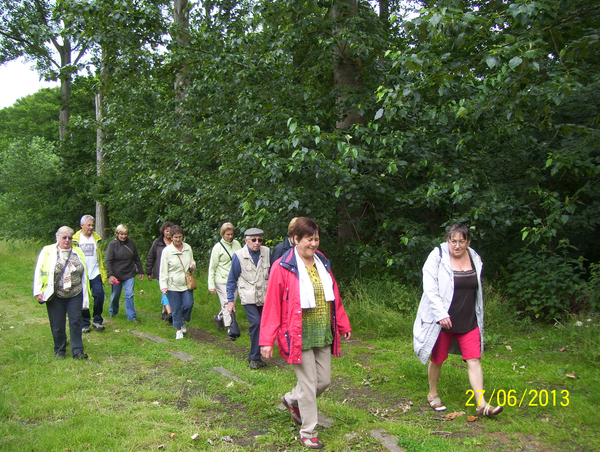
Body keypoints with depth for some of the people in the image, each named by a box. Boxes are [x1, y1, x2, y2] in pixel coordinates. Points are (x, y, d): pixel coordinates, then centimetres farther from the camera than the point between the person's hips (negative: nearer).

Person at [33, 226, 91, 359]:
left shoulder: (78, 252, 10)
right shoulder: (47, 252, 0)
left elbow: (84, 273, 15)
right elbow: (39, 272, 0)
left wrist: (86, 292, 15)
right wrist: (38, 292, -7)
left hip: (75, 295, 2)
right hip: (55, 296, -2)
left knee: (76, 321, -2)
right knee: (58, 325, 6)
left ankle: (77, 351, 4)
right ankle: (60, 350, 22)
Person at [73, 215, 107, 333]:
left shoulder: (97, 238, 10)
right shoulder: (75, 239, 2)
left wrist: (103, 272, 6)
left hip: (95, 274, 2)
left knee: (99, 295, -9)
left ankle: (97, 320, 7)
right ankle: (85, 323, 15)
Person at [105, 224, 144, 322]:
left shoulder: (131, 243, 2)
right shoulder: (112, 244, -8)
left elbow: (136, 258, 11)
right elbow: (108, 261, -11)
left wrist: (141, 271, 13)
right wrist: (110, 275, -21)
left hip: (129, 274, 2)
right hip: (116, 275, -2)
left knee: (129, 295, -4)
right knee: (115, 295, 13)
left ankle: (131, 316, 1)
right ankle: (113, 312, 37)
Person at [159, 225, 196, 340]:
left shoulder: (188, 248, 4)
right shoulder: (167, 251, -6)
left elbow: (192, 261, 19)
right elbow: (163, 270, -4)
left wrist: (193, 266, -5)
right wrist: (163, 285, -10)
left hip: (186, 283, 3)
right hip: (173, 285, -3)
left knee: (188, 304, -5)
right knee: (176, 308, 3)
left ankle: (183, 321, 26)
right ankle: (178, 330, 21)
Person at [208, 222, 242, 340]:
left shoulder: (237, 244, 6)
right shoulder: (218, 247, -4)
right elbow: (212, 267, -2)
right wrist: (211, 285, -7)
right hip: (222, 280, -4)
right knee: (226, 304, -5)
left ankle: (219, 316, 36)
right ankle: (229, 330, 6)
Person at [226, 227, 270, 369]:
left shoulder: (266, 252, 0)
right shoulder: (239, 256, -7)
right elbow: (232, 280, 1)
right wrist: (230, 300, 0)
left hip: (264, 296, 4)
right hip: (249, 296, -4)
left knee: (263, 325, 7)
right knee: (255, 323, -17)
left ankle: (254, 355, 22)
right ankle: (255, 357, -4)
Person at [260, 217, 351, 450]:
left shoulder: (322, 263, 7)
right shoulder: (283, 267, -12)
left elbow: (334, 297, 15)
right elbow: (272, 306, -12)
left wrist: (343, 325, 16)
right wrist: (267, 340, -14)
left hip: (324, 335, 6)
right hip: (299, 336, -6)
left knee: (324, 380, 13)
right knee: (309, 384, 1)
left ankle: (292, 400, 40)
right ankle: (308, 432, 20)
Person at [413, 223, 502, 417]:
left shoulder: (474, 259, 5)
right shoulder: (437, 257, -11)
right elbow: (430, 288, -18)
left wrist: (478, 316, 20)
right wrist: (441, 314, -26)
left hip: (469, 321, 4)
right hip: (442, 321, -4)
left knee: (474, 360, -3)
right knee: (437, 359, 10)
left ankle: (481, 404, -1)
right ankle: (433, 394, 31)